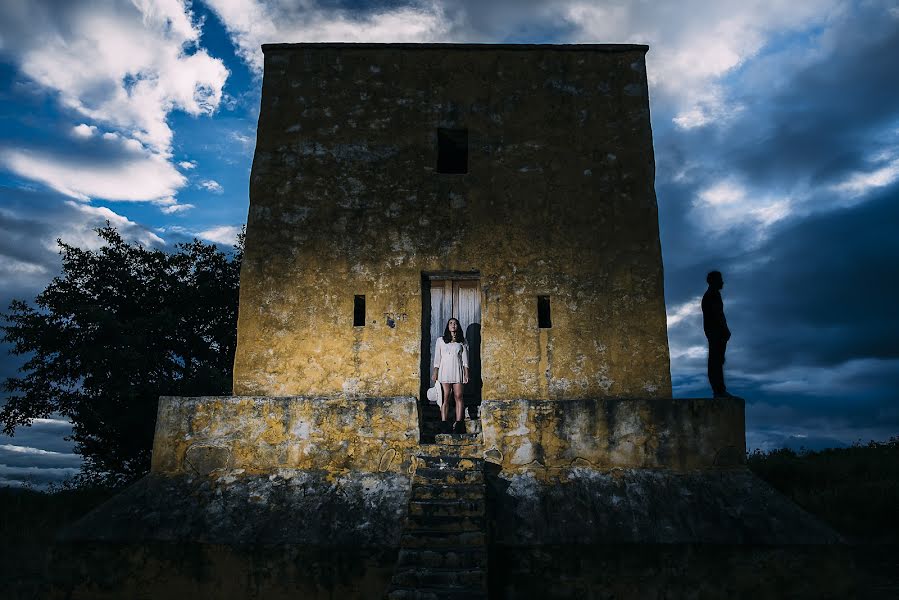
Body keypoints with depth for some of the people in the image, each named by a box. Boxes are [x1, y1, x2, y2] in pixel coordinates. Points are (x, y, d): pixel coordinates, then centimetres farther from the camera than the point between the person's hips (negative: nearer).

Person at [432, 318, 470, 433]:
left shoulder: (462, 342, 12)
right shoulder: (441, 340, 11)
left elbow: (465, 359, 9)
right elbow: (437, 358, 9)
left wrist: (466, 373, 0)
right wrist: (435, 373, 1)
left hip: (458, 371, 1)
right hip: (444, 371, 0)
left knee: (458, 396, -6)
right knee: (445, 397, -5)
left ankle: (458, 423, -5)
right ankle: (443, 423, -5)